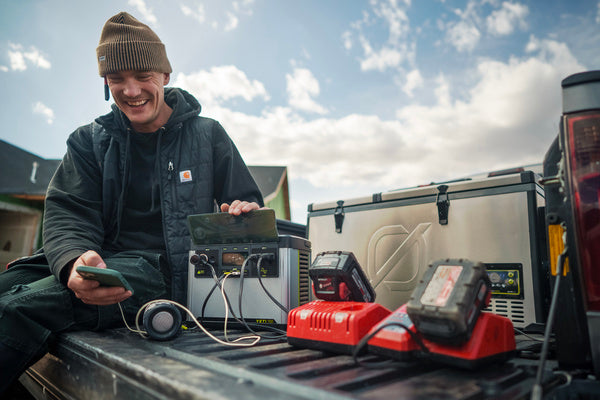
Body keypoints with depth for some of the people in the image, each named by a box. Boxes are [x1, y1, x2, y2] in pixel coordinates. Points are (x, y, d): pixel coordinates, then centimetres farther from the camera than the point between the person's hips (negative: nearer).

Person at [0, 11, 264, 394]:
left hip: (168, 268, -3)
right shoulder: (89, 141, 13)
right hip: (98, 258, 4)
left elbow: (249, 206, 10)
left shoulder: (207, 135, 8)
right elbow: (68, 217, 0)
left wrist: (245, 212, -17)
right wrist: (74, 262, -24)